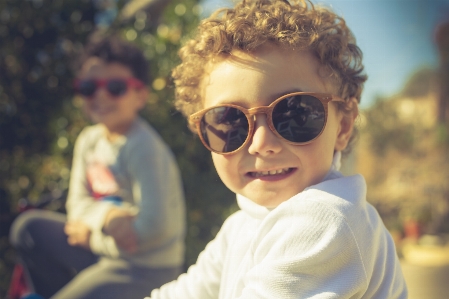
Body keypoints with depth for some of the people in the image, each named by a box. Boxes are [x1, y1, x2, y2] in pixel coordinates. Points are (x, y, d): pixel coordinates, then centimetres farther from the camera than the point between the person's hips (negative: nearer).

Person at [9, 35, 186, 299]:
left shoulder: (144, 148, -22)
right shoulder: (89, 139, 0)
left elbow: (153, 226, -26)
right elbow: (78, 203, 3)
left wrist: (92, 233, -11)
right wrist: (106, 216, -20)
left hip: (145, 269, -7)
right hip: (104, 248, 7)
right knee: (29, 226, 6)